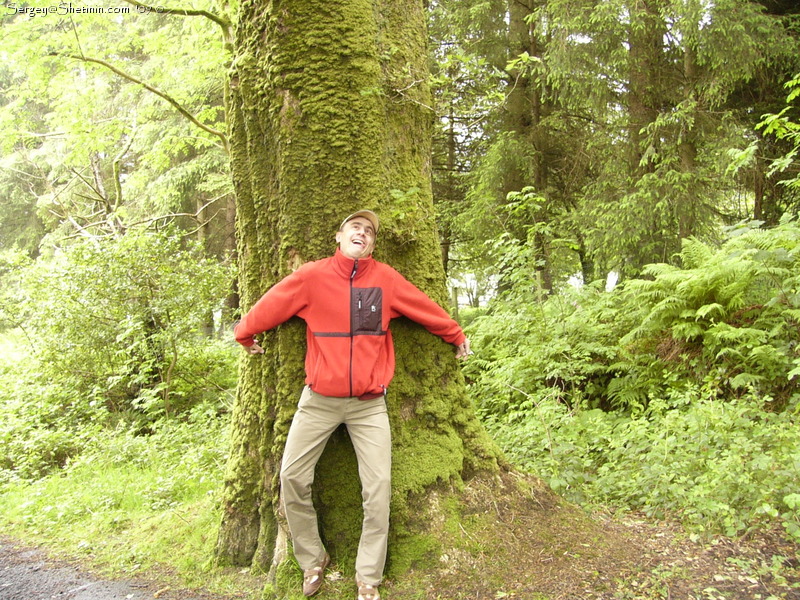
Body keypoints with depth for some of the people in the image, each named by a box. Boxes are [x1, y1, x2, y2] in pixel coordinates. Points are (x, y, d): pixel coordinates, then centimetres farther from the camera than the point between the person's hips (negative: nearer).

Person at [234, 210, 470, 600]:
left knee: (378, 488, -2)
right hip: (319, 400, 0)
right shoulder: (312, 276, -5)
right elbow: (270, 306, 8)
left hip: (369, 403, 0)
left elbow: (427, 310, 11)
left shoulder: (386, 279, -2)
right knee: (292, 478, 2)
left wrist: (457, 337, 24)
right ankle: (312, 561, 24)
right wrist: (244, 335, 23)